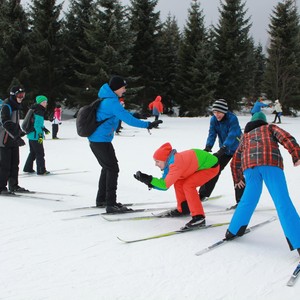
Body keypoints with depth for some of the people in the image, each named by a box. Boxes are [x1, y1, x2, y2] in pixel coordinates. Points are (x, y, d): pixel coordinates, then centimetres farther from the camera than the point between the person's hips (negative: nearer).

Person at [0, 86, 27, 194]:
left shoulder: (16, 105, 14)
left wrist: (20, 132, 18)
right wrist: (16, 136, -32)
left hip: (14, 139, 9)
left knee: (15, 163, 11)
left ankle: (13, 185, 19)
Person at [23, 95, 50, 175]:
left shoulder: (35, 110, 14)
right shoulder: (39, 112, -18)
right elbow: (37, 124, -24)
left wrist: (44, 129, 20)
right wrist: (40, 134, -25)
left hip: (31, 135, 10)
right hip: (35, 136, -10)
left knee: (33, 152, 19)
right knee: (40, 153, -2)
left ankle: (28, 168, 25)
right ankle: (41, 171, 3)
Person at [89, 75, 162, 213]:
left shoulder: (106, 99, 12)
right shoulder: (112, 102, -19)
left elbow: (122, 113, 25)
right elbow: (127, 118, -24)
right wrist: (147, 125, -24)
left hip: (96, 140, 10)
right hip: (101, 140, -10)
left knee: (107, 168, 19)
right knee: (112, 169, -7)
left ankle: (101, 199, 27)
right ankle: (111, 204, -7)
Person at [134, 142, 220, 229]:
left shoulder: (176, 164, -31)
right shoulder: (169, 163, -4)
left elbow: (165, 185, -31)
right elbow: (164, 183, -1)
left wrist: (148, 179, -30)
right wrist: (148, 181, -14)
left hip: (212, 166, -9)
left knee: (188, 185, -20)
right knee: (178, 181, 7)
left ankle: (198, 217, -16)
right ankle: (183, 209, 22)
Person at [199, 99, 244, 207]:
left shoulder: (232, 119, -25)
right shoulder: (213, 120, -8)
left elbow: (232, 135, -36)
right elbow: (212, 134, -15)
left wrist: (224, 147, -50)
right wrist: (208, 146, -34)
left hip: (237, 149, -6)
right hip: (224, 149, 6)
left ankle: (241, 200, -10)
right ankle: (203, 194, 20)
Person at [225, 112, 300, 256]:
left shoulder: (245, 136, 37)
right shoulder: (270, 127, 29)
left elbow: (235, 162, 39)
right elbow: (286, 138, 7)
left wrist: (237, 179, 54)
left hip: (249, 165, 3)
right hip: (271, 162, -3)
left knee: (248, 199, 20)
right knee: (283, 202, -8)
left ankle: (233, 231, 26)